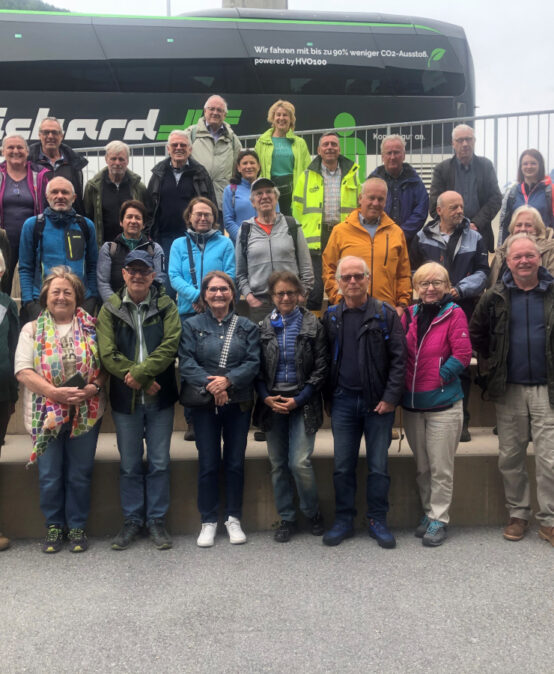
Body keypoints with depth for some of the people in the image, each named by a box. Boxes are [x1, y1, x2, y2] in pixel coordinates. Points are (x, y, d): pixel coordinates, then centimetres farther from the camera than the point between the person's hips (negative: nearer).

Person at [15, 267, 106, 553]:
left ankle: (77, 527, 24)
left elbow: (105, 365, 4)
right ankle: (54, 526, 28)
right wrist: (56, 392, -20)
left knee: (79, 475, 9)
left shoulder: (91, 328, 5)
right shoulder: (32, 329, 2)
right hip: (47, 413, 0)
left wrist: (93, 387, -16)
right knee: (50, 475, 9)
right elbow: (23, 371, -7)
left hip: (85, 413, 0)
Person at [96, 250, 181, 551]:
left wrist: (139, 373, -20)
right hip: (125, 398, 1)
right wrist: (145, 381, -14)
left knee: (159, 462, 8)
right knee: (129, 464, 11)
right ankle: (132, 520, 26)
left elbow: (170, 345, -11)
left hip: (160, 397, 0)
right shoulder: (110, 309, 2)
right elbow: (107, 354, -7)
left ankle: (156, 520, 22)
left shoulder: (166, 306, 1)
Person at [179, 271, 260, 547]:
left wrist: (228, 380, -19)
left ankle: (233, 519, 22)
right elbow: (186, 362, -7)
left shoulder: (246, 326, 6)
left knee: (235, 462, 8)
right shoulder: (192, 325, 3)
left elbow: (253, 362, -3)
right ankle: (208, 521, 18)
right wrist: (209, 384, -21)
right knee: (208, 463, 5)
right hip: (204, 403, -1)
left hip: (239, 403, 1)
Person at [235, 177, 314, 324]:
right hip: (259, 302, 0)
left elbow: (306, 266, 8)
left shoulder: (292, 226, 9)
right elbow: (240, 272, 11)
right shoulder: (245, 230, 10)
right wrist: (248, 295, -1)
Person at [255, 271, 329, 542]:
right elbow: (257, 368, 8)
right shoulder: (264, 327, 7)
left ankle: (313, 513, 16)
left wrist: (299, 399, -10)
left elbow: (321, 368, -3)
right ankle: (287, 518, 23)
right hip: (272, 403, 3)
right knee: (278, 464, 8)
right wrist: (266, 397, -7)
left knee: (299, 462, -9)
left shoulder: (312, 325, -1)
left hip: (303, 403, -3)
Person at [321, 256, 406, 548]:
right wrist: (327, 397, 7)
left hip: (378, 402, -2)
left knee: (378, 466, 6)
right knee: (342, 466, 9)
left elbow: (398, 358, -5)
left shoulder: (386, 314, -2)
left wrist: (390, 397, -11)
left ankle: (377, 521, 21)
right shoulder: (330, 316, 7)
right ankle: (344, 520, 22)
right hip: (343, 401, 2)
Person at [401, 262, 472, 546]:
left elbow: (462, 354, -11)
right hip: (412, 403, 5)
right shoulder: (410, 314, 7)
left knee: (441, 468, 2)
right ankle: (428, 512, 30)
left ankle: (438, 520, 16)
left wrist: (439, 378, -10)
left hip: (443, 403, -5)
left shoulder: (454, 314, -6)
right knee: (422, 467, 15)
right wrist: (403, 384, 3)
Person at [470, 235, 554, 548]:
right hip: (509, 389, 2)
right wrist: (495, 361, 6)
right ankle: (518, 514, 24)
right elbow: (477, 334, 13)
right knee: (510, 457, 10)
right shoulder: (495, 297, 3)